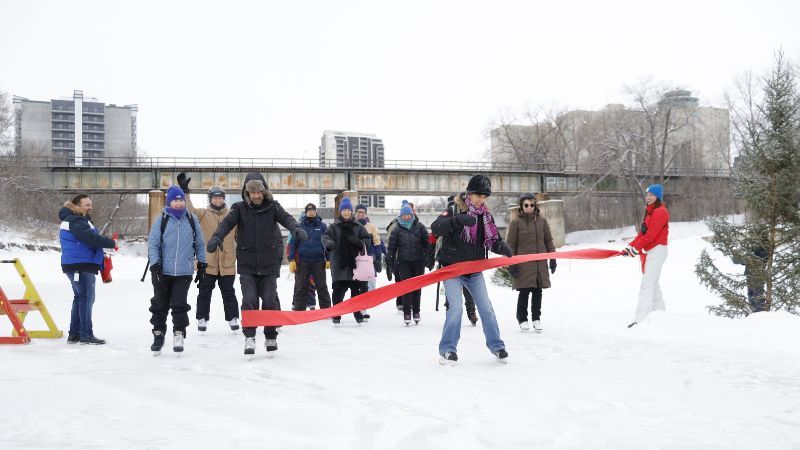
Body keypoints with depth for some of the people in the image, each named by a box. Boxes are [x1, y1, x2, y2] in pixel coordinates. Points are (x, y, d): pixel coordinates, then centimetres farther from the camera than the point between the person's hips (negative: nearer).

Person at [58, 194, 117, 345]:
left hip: (78, 266, 11)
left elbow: (89, 239, 21)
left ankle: (74, 335, 20)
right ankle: (86, 335, -2)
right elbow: (91, 238, -25)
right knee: (86, 299, -6)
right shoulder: (75, 222, -15)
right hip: (81, 266, -11)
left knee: (80, 299, 15)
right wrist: (111, 243, -13)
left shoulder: (79, 220, 18)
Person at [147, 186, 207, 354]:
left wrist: (202, 265, 13)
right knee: (160, 305, 9)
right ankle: (158, 334, 22)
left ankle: (179, 335, 9)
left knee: (180, 305, -1)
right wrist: (155, 265, -10)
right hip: (163, 271, 0)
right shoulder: (161, 220, -2)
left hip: (184, 272, 0)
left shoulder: (192, 220, 4)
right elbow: (153, 244, -2)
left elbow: (200, 243, 12)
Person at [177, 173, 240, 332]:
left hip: (227, 262, 0)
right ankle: (202, 318, 18)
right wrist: (184, 191, -26)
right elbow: (189, 210, -15)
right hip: (208, 262, 0)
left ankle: (233, 318, 17)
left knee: (228, 292, 8)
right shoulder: (202, 214, 1)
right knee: (204, 292, 8)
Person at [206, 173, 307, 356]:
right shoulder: (240, 208, 0)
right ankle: (249, 338, 1)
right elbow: (227, 222, -16)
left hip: (269, 264, 0)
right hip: (247, 264, 0)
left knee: (270, 300, 1)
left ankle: (271, 337, 20)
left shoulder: (272, 207, 0)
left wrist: (296, 229, -39)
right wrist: (217, 237, -37)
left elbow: (286, 218, -16)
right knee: (249, 300, -11)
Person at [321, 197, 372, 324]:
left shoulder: (358, 227, 7)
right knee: (338, 289, 1)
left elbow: (368, 239, 8)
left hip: (354, 262, 1)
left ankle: (357, 312, 20)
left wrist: (360, 243, -14)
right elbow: (325, 237, -7)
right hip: (338, 263, -1)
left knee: (356, 289, 7)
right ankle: (336, 314, 10)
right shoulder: (334, 226, 4)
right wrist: (329, 243, -30)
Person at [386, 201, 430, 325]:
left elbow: (427, 242, 5)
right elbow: (392, 246, 4)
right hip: (404, 262, -1)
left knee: (417, 287, 7)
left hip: (418, 261, 1)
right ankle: (406, 313, -1)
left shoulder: (419, 226, 4)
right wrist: (389, 262, 1)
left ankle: (416, 311, 19)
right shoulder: (397, 230, 3)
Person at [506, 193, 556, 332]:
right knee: (524, 291, -1)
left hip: (540, 263, 4)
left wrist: (552, 259, 10)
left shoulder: (542, 221, 9)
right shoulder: (516, 222, -3)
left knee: (537, 291, 7)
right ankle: (522, 319, 14)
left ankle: (536, 318, 19)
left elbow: (548, 241, 14)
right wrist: (511, 264, -7)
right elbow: (510, 244, -3)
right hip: (523, 264, -3)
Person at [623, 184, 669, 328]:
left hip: (657, 250, -10)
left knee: (647, 285, -15)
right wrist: (630, 246, 6)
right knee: (653, 284, 17)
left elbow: (651, 234, -20)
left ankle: (640, 319, -19)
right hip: (649, 251, 10)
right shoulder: (650, 211, 17)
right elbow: (642, 232, 16)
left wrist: (636, 248, -17)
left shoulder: (660, 212, -14)